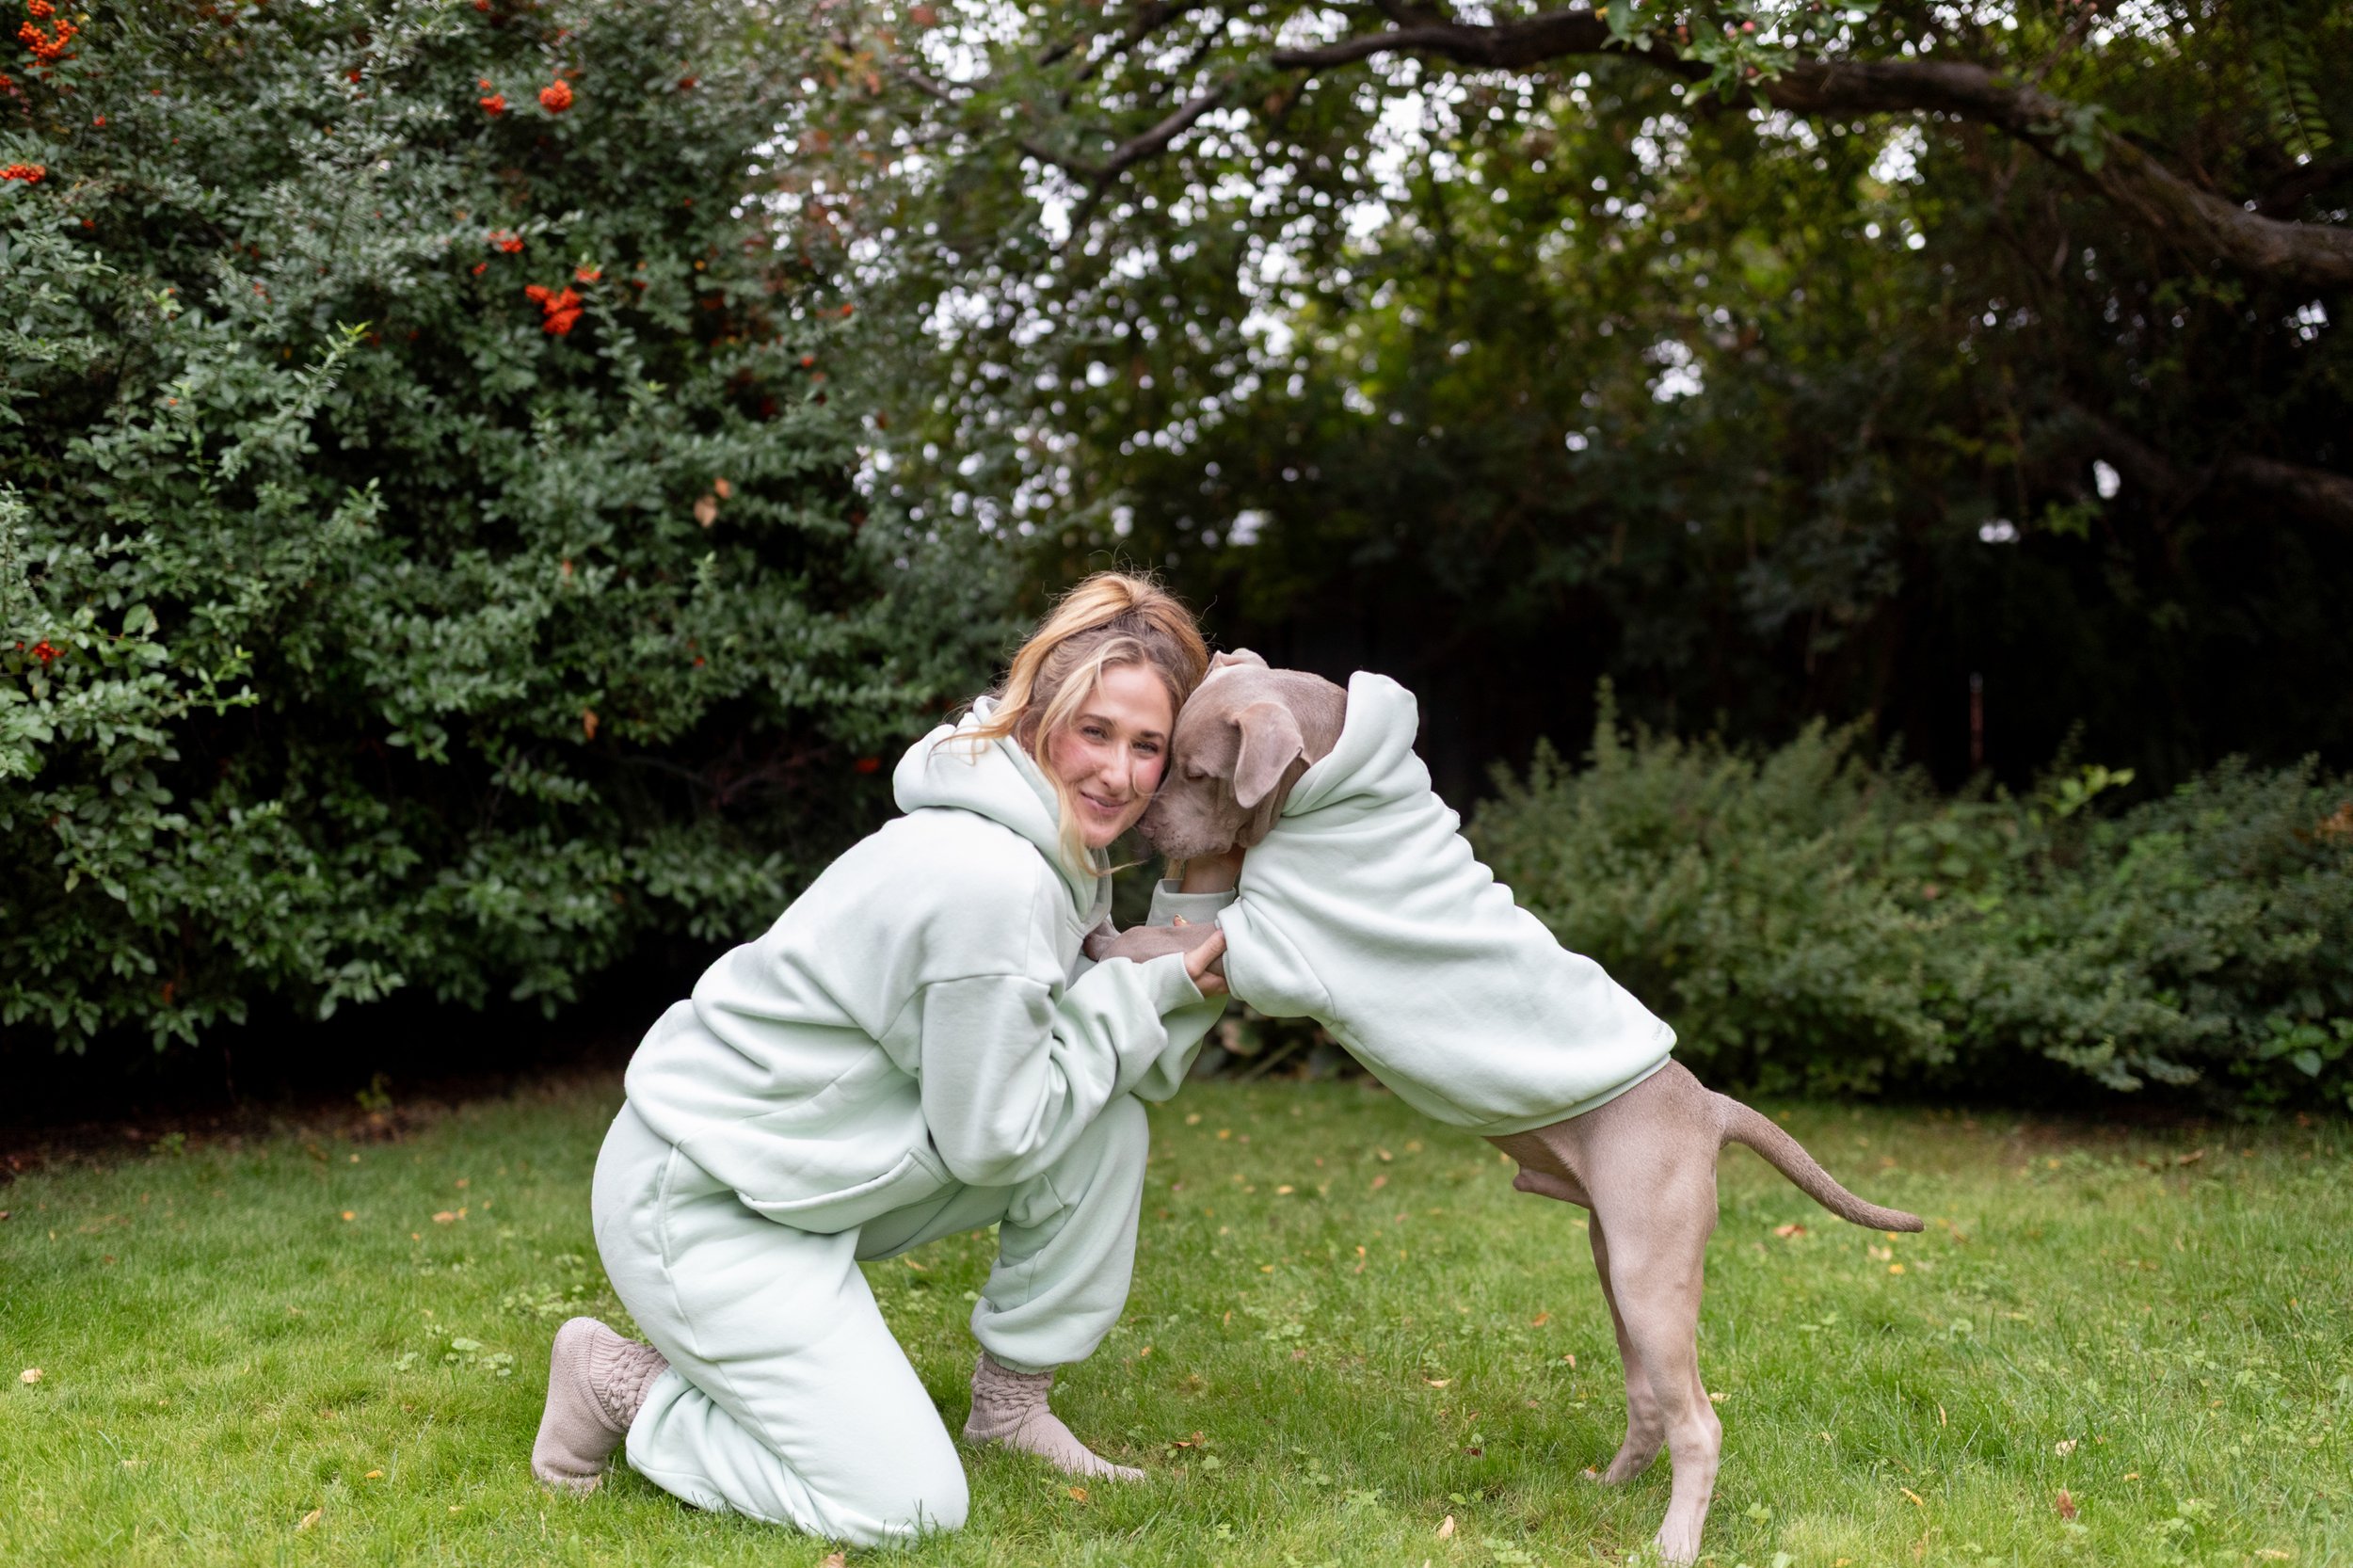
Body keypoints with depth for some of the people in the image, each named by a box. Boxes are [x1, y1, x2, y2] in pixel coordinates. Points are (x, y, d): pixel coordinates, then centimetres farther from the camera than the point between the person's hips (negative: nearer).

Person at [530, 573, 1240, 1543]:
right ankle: (624, 1385, 5)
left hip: (822, 1173, 9)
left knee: (1109, 1122, -2)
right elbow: (993, 1139, -18)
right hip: (699, 1201, -9)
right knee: (907, 1507, -13)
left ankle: (1011, 1405, 11)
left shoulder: (1059, 858, 3)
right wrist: (1151, 990, -15)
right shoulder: (990, 882, -27)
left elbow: (1136, 1070, 5)